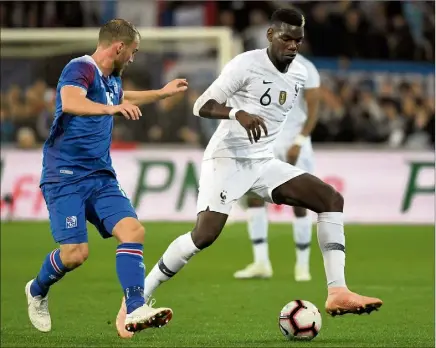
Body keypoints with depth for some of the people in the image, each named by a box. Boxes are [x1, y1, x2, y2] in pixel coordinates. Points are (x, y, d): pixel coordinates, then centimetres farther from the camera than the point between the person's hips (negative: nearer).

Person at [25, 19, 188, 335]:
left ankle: (135, 311, -18)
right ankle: (37, 291, 17)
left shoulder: (111, 79, 14)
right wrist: (110, 108, -50)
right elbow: (70, 102, -35)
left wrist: (162, 93, 46)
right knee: (76, 252, -13)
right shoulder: (81, 68, -12)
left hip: (101, 176, 8)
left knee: (133, 231, -14)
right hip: (66, 176, -8)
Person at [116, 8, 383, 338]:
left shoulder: (300, 74, 8)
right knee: (205, 234, -22)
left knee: (332, 198, -8)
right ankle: (137, 298, -8)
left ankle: (337, 292, -14)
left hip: (264, 162, 7)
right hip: (227, 158, -7)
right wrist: (238, 114, -35)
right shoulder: (246, 64, -13)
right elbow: (201, 106, -19)